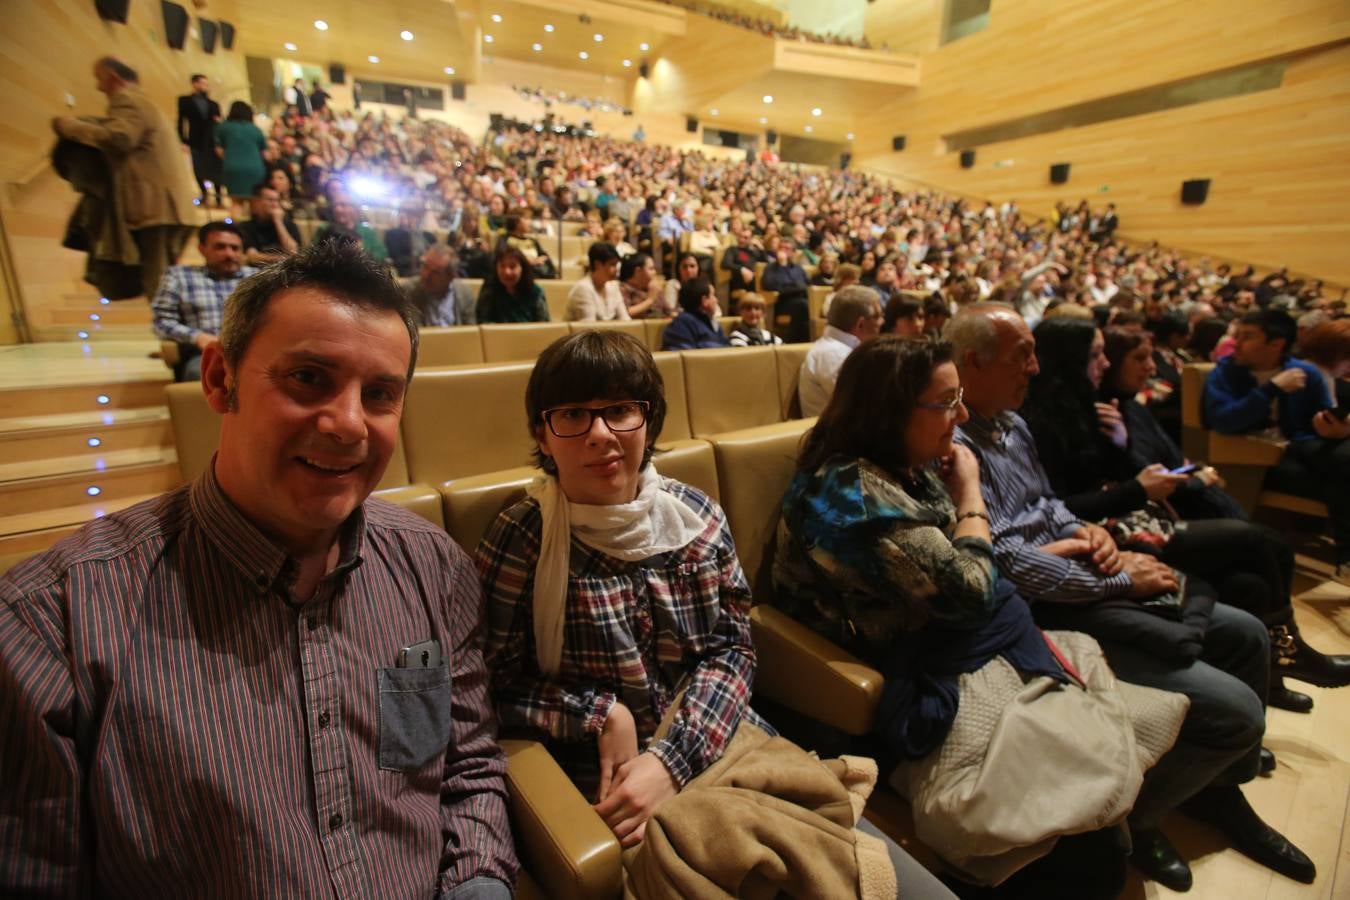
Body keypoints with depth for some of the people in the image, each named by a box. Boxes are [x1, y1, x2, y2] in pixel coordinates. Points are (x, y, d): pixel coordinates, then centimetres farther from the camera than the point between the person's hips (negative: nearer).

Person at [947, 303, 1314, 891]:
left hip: (1087, 584, 11)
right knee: (1234, 709, -13)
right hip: (1048, 614, -11)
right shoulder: (954, 446, -24)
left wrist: (1084, 530, -1)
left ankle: (1218, 790, 37)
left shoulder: (1012, 424, 9)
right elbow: (1005, 561, -26)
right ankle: (1129, 814, 13)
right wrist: (1121, 581, -13)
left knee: (1246, 636, 18)